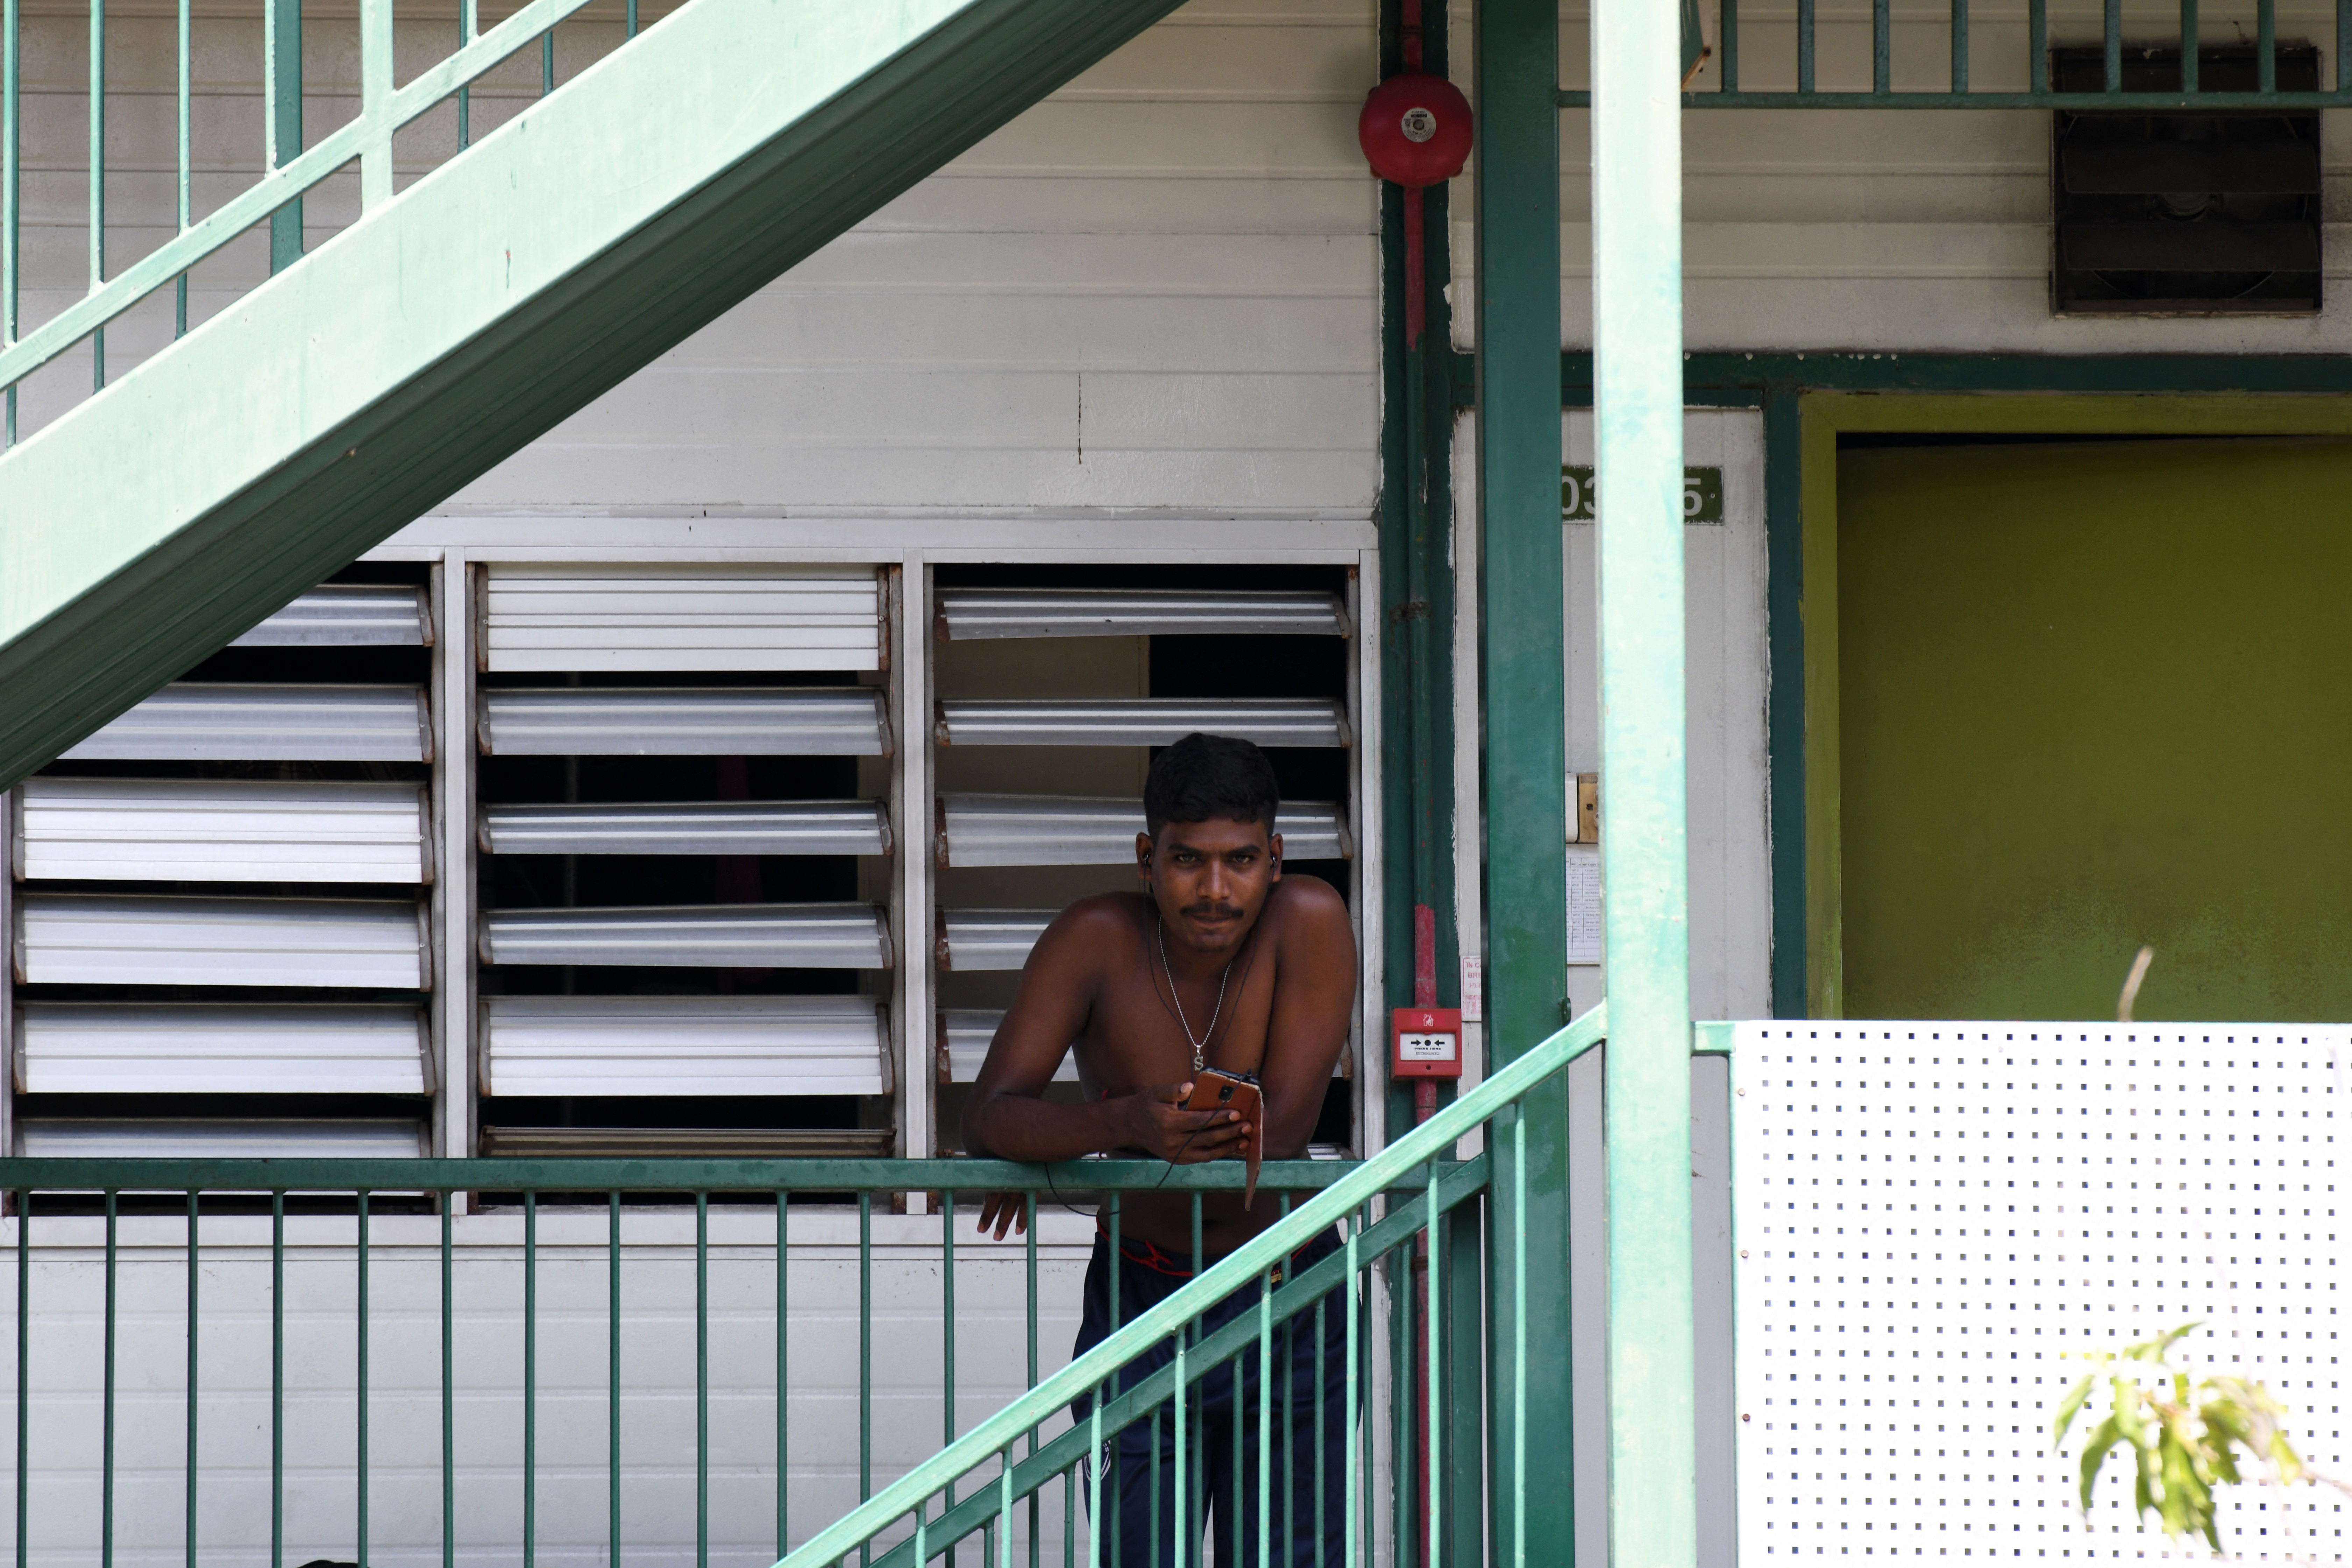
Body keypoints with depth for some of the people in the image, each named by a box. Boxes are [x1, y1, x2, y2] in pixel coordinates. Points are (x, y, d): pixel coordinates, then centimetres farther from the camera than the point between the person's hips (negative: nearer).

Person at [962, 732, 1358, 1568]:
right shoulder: (1095, 941, -10)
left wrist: (1059, 1163, -14)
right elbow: (985, 1120, -15)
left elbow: (1279, 1136, -17)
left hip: (1287, 1304, 0)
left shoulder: (1309, 920, -12)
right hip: (1139, 1309, 0)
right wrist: (1127, 1125, -36)